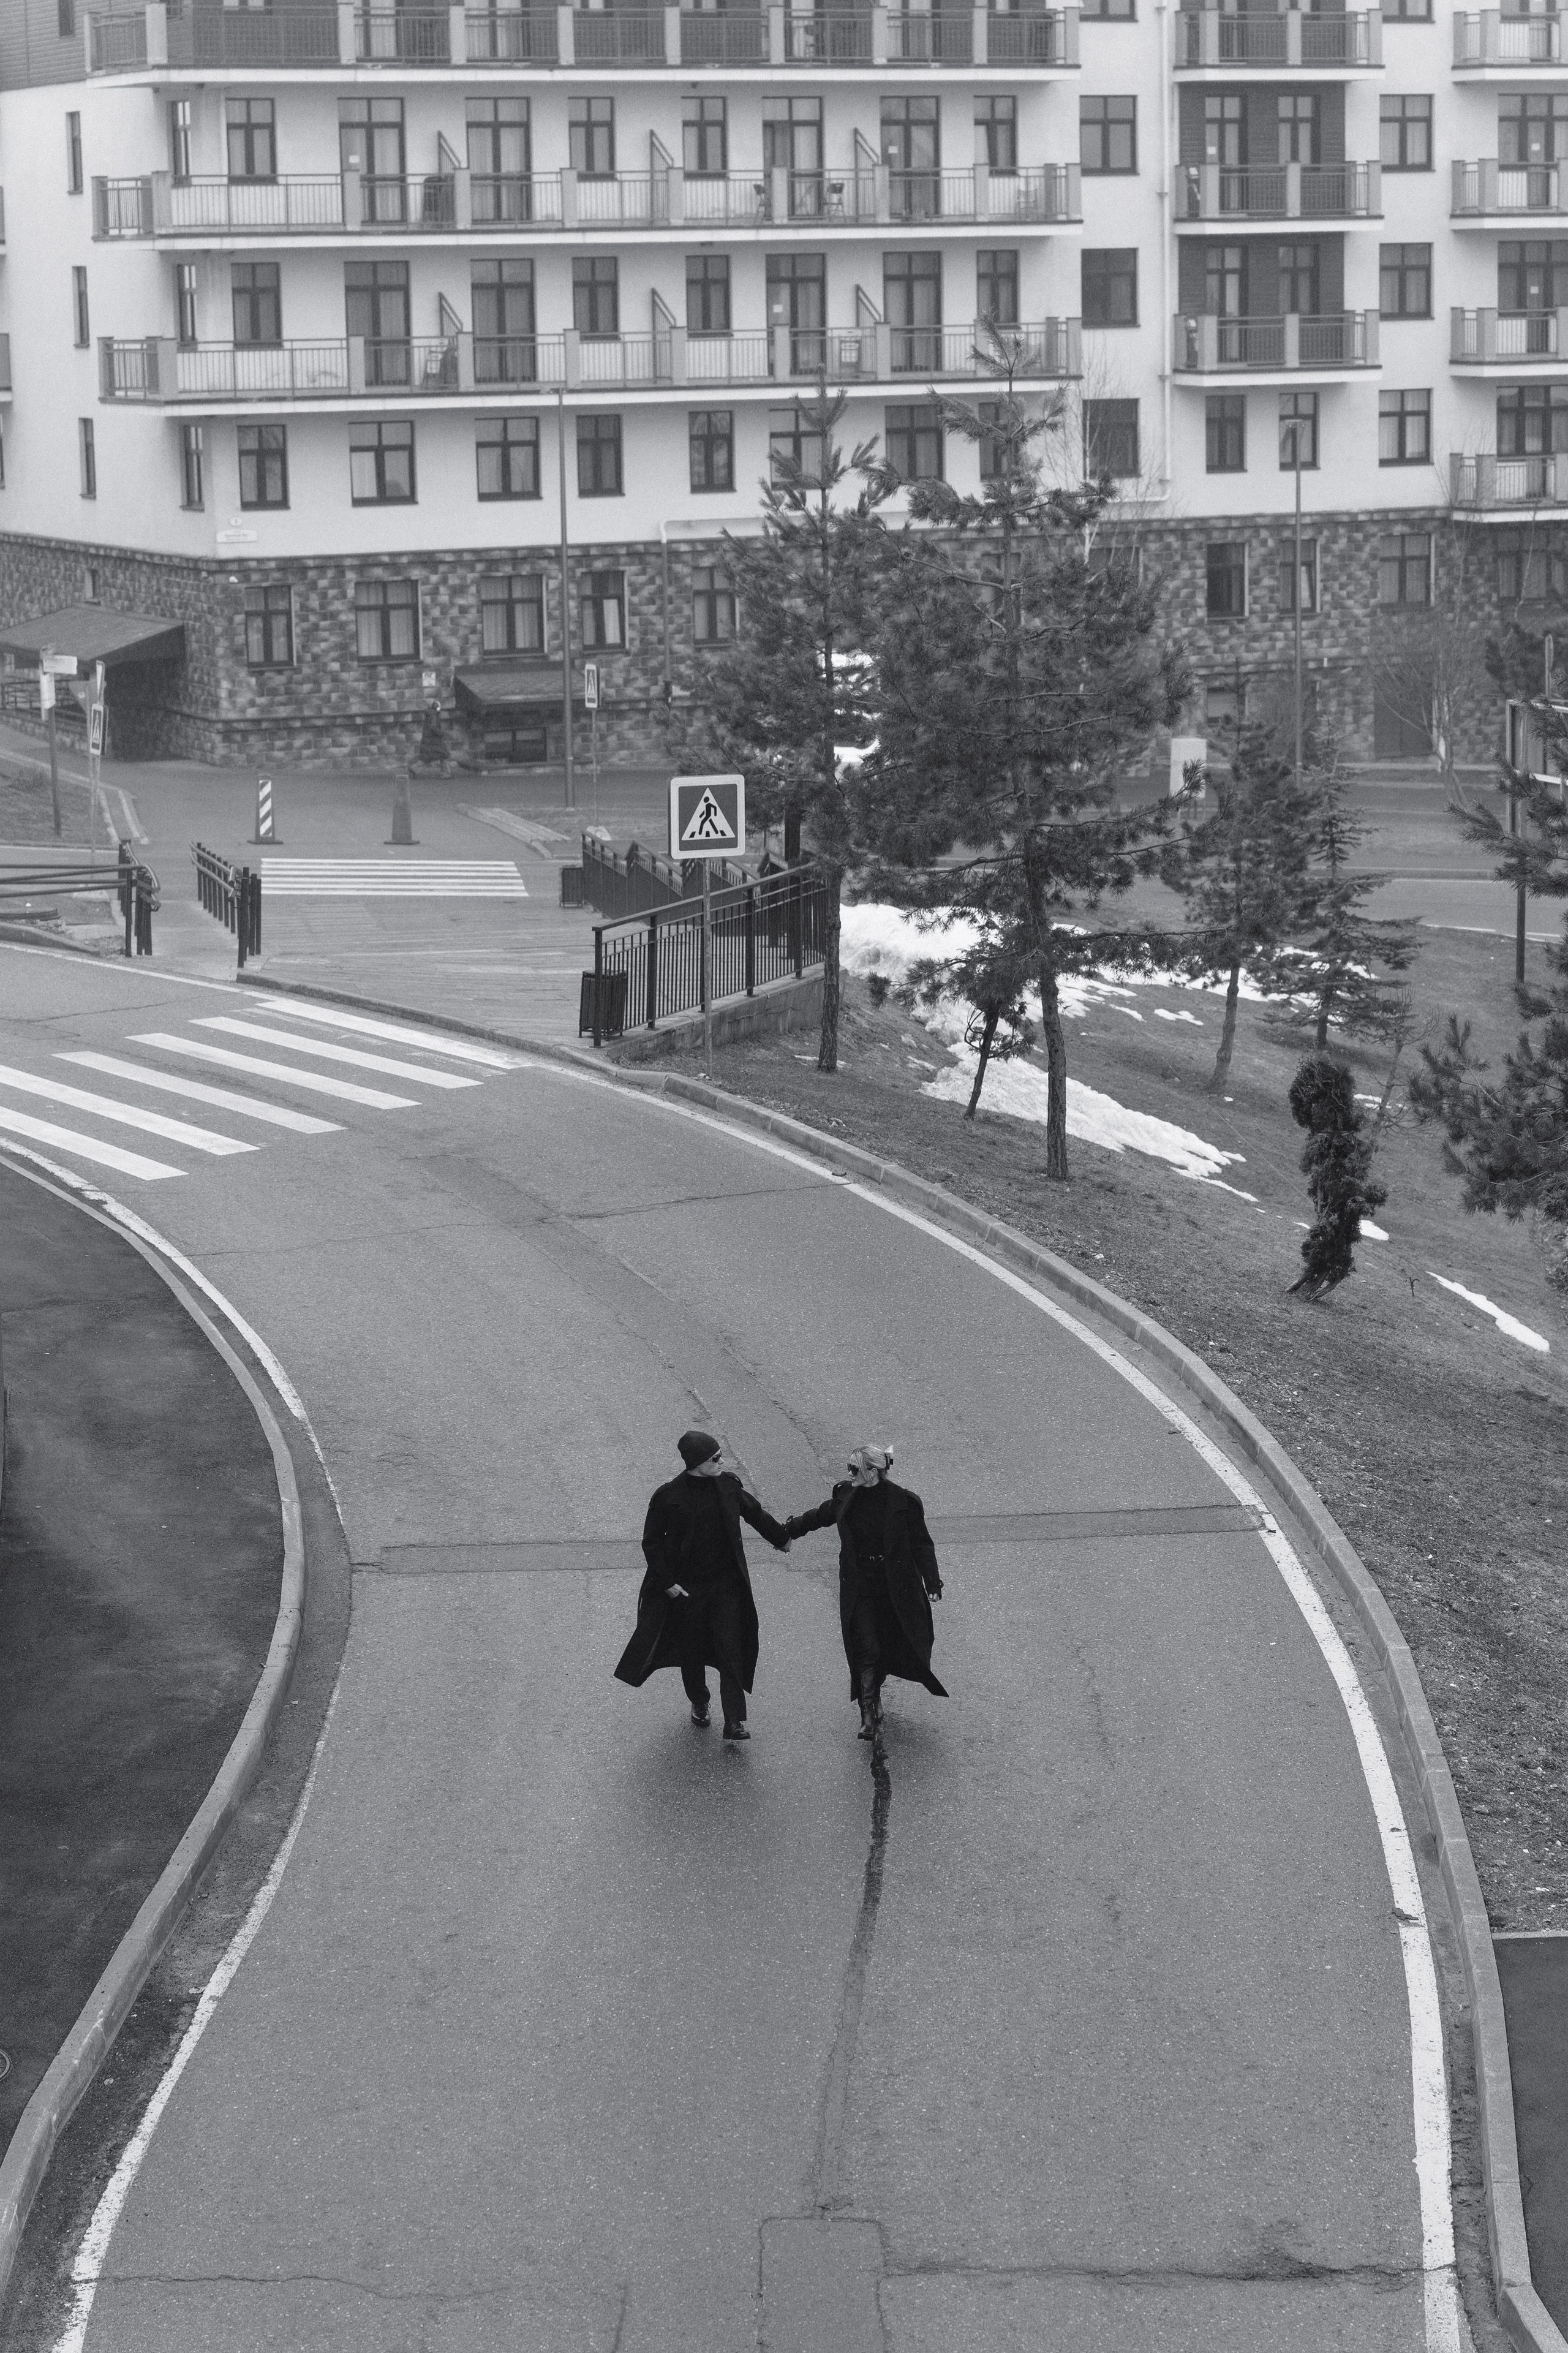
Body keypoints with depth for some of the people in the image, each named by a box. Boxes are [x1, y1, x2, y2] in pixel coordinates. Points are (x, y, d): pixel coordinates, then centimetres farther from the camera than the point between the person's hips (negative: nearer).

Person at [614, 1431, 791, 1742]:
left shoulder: (727, 1485, -5)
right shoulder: (668, 1497, -16)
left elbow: (755, 1513, 14)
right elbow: (652, 1542, -7)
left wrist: (781, 1539, 28)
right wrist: (667, 1583, -12)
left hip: (727, 1586, 2)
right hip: (687, 1588, -2)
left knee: (730, 1649, -4)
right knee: (692, 1649, 13)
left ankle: (734, 1721, -3)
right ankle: (699, 1705, 36)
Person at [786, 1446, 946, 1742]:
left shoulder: (904, 1502, -12)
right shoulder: (847, 1496, -2)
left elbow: (922, 1545, -7)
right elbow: (821, 1515, 19)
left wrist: (933, 1583, -13)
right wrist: (790, 1529, 29)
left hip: (895, 1586, -2)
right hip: (859, 1588, 2)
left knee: (893, 1645, 11)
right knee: (866, 1650, -6)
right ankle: (869, 1717, -6)